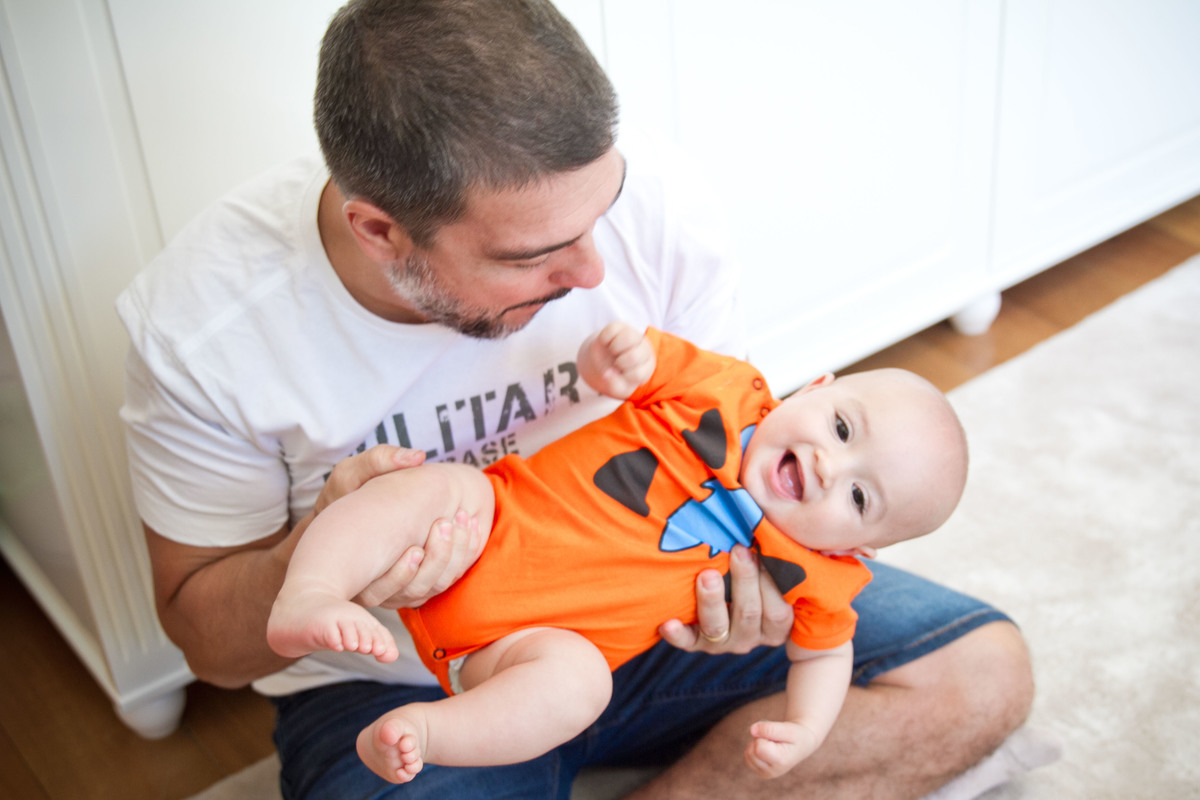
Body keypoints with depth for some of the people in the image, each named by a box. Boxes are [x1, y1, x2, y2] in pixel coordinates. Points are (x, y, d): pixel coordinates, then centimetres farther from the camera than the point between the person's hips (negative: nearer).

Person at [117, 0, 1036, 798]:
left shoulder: (654, 197, -21)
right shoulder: (200, 326, -24)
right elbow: (207, 638, -9)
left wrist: (745, 555, -25)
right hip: (400, 690, -2)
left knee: (981, 673, -9)